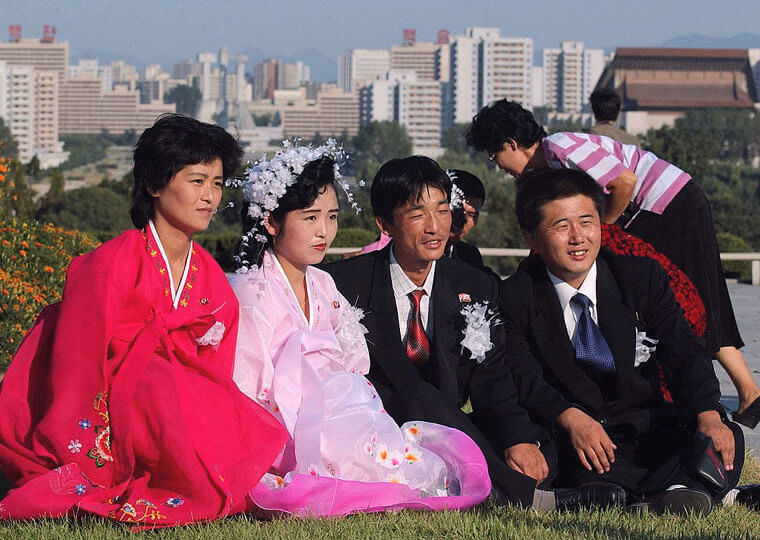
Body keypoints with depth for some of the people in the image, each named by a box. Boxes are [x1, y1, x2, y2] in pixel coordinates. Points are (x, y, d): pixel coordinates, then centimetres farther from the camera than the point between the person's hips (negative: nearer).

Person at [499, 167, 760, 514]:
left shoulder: (643, 277, 4)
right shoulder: (514, 298, -1)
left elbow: (683, 353, -4)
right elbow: (522, 377, -12)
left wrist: (708, 415, -25)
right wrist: (570, 418, -34)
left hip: (647, 428, 3)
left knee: (726, 439, -24)